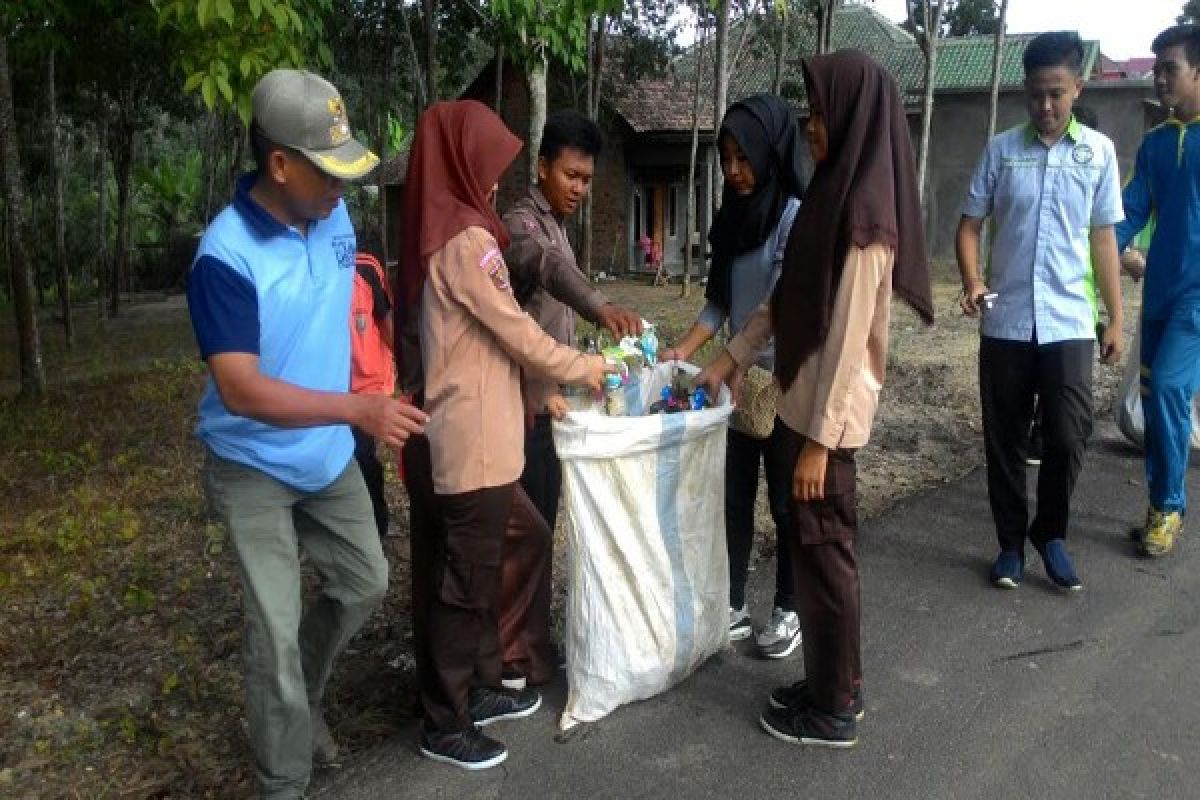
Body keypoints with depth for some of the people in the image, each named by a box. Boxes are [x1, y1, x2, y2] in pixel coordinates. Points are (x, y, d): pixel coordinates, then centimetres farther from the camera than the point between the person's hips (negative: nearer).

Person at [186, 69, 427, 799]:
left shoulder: (332, 216, -6)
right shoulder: (227, 256, -26)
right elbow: (241, 390, -31)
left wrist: (358, 411, 12)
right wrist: (360, 408, -38)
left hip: (330, 455, 7)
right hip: (255, 470, -6)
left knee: (365, 584, 19)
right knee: (276, 632, 0)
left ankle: (301, 699, 44)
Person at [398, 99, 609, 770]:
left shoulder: (444, 231, 12)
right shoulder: (464, 240, -18)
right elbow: (515, 331, -14)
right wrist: (585, 368, 0)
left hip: (463, 433, 10)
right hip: (472, 441, -10)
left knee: (476, 570, 19)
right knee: (463, 581, 2)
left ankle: (480, 688, 34)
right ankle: (446, 723, 16)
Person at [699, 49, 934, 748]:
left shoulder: (864, 216, -19)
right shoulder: (836, 197, 10)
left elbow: (848, 342, -21)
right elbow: (786, 298, 16)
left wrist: (819, 440, -20)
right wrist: (731, 358, 17)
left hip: (829, 416, -9)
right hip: (805, 405, 9)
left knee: (822, 551, 3)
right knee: (813, 545, 17)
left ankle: (834, 710, 20)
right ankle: (837, 683, 33)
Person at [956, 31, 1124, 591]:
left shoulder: (1099, 151, 3)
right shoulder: (1001, 149, 2)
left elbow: (1103, 239, 7)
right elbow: (969, 224, 4)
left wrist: (1116, 319, 7)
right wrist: (971, 281, -15)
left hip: (1069, 324, 0)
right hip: (1005, 323, 0)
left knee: (1068, 439, -3)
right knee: (1004, 440, 7)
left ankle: (1050, 534, 21)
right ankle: (1011, 542, 23)